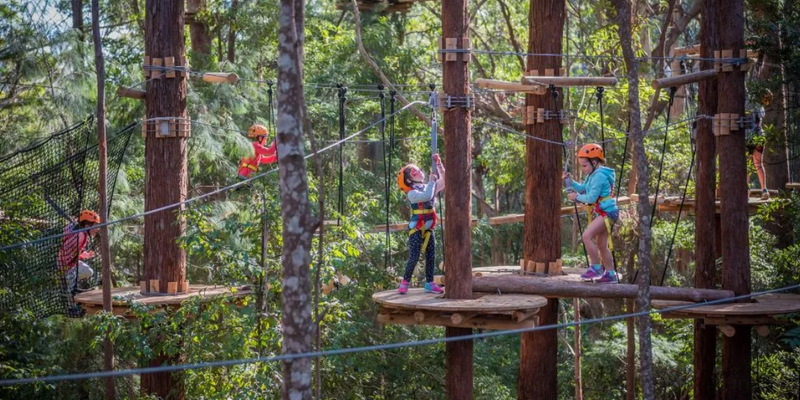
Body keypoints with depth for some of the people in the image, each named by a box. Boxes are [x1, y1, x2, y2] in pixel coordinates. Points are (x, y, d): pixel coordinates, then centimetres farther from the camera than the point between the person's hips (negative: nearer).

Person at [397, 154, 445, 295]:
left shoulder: (427, 188, 10)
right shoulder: (411, 193, -13)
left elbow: (444, 181, 12)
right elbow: (426, 196, -30)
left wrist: (439, 164, 4)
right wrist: (431, 181, -16)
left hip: (428, 229, 7)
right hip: (416, 230, -7)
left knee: (431, 256, 7)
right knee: (414, 258, -9)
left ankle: (429, 284, 13)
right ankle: (404, 283, 1)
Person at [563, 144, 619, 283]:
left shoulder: (599, 176, -17)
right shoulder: (593, 175, 13)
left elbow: (591, 198, -21)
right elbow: (582, 188, 17)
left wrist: (577, 197, -9)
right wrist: (569, 180, 6)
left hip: (607, 212, -11)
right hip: (602, 213, 11)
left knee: (587, 236, -20)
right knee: (602, 245, 14)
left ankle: (596, 268, -15)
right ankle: (611, 274, 22)